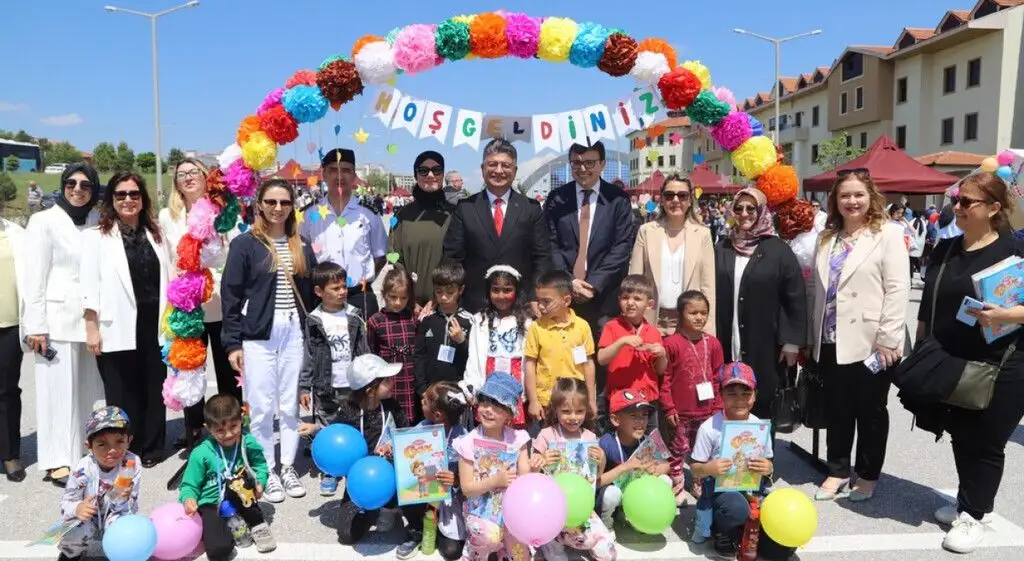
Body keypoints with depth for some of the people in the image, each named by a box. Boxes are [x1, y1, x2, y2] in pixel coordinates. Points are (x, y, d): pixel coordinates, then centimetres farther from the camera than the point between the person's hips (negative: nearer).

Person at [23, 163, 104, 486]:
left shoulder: (98, 223, 9)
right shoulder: (45, 221, -2)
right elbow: (35, 277, -5)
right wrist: (36, 325, -10)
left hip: (92, 318, 4)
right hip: (58, 318, -4)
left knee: (92, 387, 8)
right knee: (59, 389, 0)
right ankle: (59, 460, 7)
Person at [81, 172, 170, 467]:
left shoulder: (154, 234, 12)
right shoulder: (97, 236, 1)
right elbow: (90, 286, -5)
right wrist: (92, 329, -10)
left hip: (154, 326, 4)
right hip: (118, 328, -3)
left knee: (154, 389, 9)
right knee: (123, 393, 5)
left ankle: (152, 447, 22)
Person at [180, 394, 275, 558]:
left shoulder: (248, 443, -7)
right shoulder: (201, 453, -12)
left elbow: (260, 465, 10)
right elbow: (189, 485, -3)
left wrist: (260, 483, -11)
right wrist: (189, 499, -26)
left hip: (241, 500, 2)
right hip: (212, 504, -2)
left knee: (238, 481, -34)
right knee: (218, 550, -27)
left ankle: (257, 525, -10)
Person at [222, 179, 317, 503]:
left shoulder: (301, 246, 11)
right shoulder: (245, 244, -2)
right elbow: (230, 295, -4)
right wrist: (232, 342, -7)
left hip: (294, 332, 4)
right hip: (258, 334, -3)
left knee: (291, 405, 8)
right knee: (262, 407, 1)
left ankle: (288, 467, 20)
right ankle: (266, 472, 14)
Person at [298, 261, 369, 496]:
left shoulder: (354, 316, 0)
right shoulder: (314, 321, -5)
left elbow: (364, 352, 4)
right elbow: (308, 357, -3)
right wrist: (304, 387, -5)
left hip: (353, 386, 1)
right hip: (325, 388, -1)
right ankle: (329, 472, 20)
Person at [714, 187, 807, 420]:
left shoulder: (778, 250, -2)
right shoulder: (723, 249, 8)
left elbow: (796, 298, -4)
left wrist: (792, 341, -8)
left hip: (765, 347, -3)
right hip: (727, 347, 3)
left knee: (763, 406, 5)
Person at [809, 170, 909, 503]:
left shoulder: (888, 234, -5)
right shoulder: (827, 238, 13)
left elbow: (898, 289, -12)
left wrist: (888, 339, -16)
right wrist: (814, 335, 10)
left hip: (870, 341, -5)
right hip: (831, 341, 5)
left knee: (870, 412, 9)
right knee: (837, 410, 13)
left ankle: (868, 475, 24)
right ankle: (837, 470, 27)